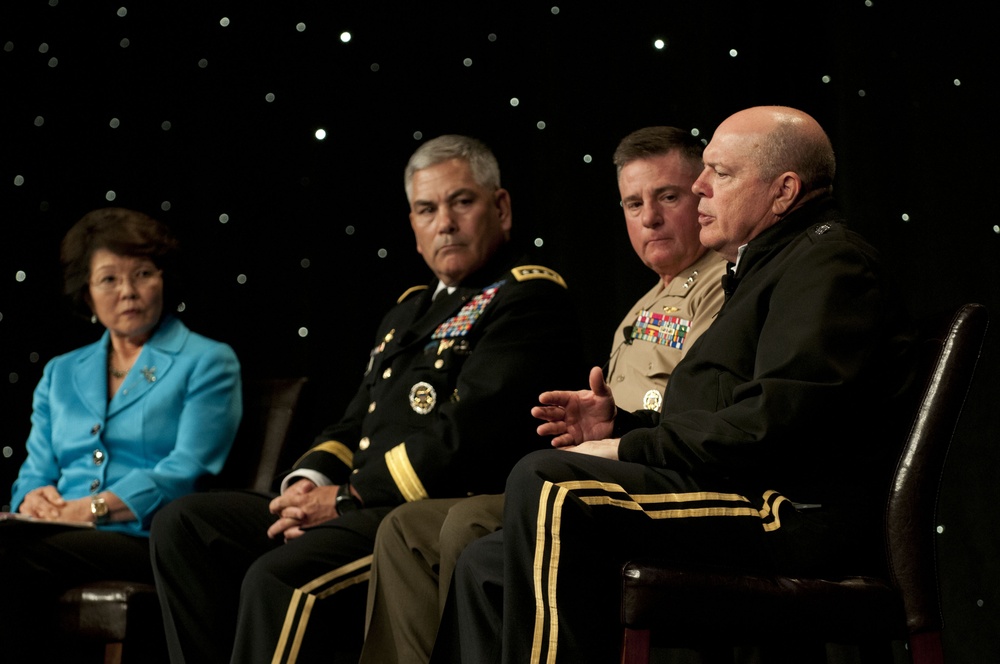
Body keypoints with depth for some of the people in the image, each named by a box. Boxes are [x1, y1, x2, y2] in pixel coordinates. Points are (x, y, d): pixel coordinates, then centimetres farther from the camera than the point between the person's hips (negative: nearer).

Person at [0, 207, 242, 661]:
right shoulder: (61, 373, 26)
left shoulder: (208, 363, 9)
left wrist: (93, 507, -17)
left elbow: (187, 470, -5)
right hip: (59, 531, 5)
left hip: (144, 538, -4)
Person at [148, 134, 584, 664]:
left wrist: (347, 497, -13)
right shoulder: (407, 313, 26)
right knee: (184, 526, -1)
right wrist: (309, 481, 2)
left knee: (280, 580, -31)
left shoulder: (530, 297, -4)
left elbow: (467, 433, -16)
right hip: (364, 508, 9)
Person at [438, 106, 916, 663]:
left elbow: (775, 422, -20)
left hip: (793, 518, -11)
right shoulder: (768, 267, 27)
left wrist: (630, 449, -13)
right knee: (486, 567, 5)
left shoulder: (828, 265, -7)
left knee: (546, 484, -27)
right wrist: (621, 423, 12)